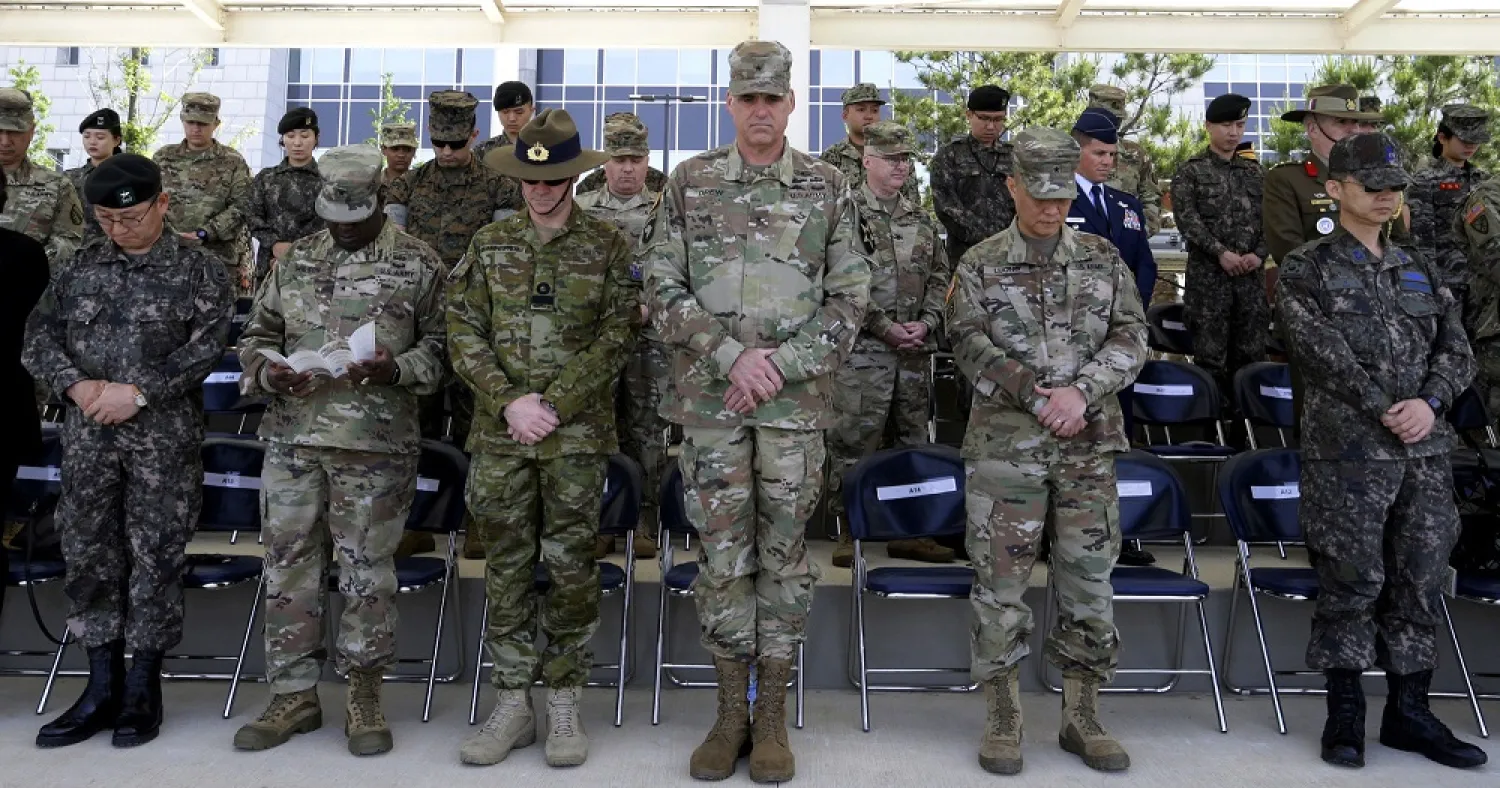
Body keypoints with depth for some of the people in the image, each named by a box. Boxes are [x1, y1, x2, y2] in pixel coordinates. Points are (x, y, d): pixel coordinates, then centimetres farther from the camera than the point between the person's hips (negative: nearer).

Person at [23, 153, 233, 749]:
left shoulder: (198, 269, -1)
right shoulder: (80, 267, 11)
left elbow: (205, 347, -10)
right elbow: (39, 336, 8)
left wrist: (139, 392, -17)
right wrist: (76, 385, -10)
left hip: (164, 437, -4)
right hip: (87, 436, 4)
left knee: (155, 557, 2)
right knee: (88, 553, 8)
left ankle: (143, 689, 15)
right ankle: (102, 688, 20)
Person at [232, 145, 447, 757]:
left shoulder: (418, 263, 0)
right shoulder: (295, 259, 11)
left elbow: (440, 346, 0)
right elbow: (257, 333, 17)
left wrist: (395, 370, -18)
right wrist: (268, 372, -4)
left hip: (375, 445, -4)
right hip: (292, 438, 4)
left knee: (367, 571, 4)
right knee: (289, 566, 9)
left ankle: (365, 695, 19)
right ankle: (294, 694, 23)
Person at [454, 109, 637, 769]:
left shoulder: (607, 245, 2)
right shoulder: (491, 245, 8)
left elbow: (616, 338, -3)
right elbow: (464, 333, 4)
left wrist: (554, 404, -11)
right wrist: (509, 402, -9)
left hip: (578, 434, -2)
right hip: (500, 434, 2)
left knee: (571, 567, 3)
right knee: (507, 567, 7)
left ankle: (564, 702, 16)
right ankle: (512, 702, 19)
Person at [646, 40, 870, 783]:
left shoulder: (827, 187, 4)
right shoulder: (690, 182, 4)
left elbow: (849, 299, 2)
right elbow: (663, 289, 1)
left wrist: (782, 364, -10)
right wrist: (730, 356, -11)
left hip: (796, 400, 0)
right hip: (709, 398, 1)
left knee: (783, 553, 7)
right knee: (721, 552, 7)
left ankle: (772, 715, 20)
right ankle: (730, 710, 21)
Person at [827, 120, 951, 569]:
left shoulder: (921, 219, 16)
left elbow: (939, 276, 17)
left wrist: (927, 322, -1)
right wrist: (886, 329, -14)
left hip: (916, 350, 6)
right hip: (862, 349, -6)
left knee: (912, 440, 11)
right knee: (853, 441, -3)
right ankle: (850, 530, 8)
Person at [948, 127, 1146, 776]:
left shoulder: (1104, 260, 9)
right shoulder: (979, 266, 3)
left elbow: (1130, 337, 2)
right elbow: (970, 345, -6)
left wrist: (1081, 390, -15)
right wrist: (1035, 396, -16)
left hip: (1089, 447, 2)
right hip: (1003, 447, -2)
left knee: (1089, 580, 7)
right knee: (1001, 583, 2)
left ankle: (1082, 717, 22)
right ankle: (1002, 719, 16)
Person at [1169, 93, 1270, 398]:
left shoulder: (1255, 172, 16)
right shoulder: (1190, 171, 3)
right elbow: (1187, 219, -8)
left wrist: (1259, 253, -6)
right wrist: (1221, 252, -15)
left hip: (1251, 273, 4)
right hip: (1207, 273, -4)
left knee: (1252, 352, 6)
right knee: (1210, 355, -2)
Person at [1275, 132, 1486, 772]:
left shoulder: (1420, 272, 17)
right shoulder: (1305, 270, 0)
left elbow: (1456, 349, 9)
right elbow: (1325, 352, -11)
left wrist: (1429, 401, -10)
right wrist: (1384, 410, -14)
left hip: (1426, 454, 5)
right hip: (1347, 454, -5)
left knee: (1420, 584, 9)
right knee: (1352, 584, -1)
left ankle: (1408, 711, 22)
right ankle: (1345, 713, 13)